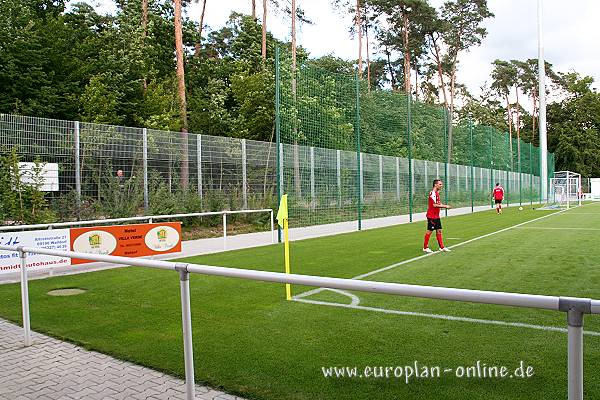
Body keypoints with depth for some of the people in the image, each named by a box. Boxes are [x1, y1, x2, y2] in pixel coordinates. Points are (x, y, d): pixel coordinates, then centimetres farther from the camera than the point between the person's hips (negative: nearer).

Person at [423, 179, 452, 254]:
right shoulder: (432, 193, -17)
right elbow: (434, 205, -24)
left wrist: (444, 205, 5)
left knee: (439, 231, 10)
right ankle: (425, 247, 7)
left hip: (436, 216, 9)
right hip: (431, 216, -9)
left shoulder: (437, 193, 14)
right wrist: (444, 206, -18)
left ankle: (442, 247, 15)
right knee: (429, 231, -2)